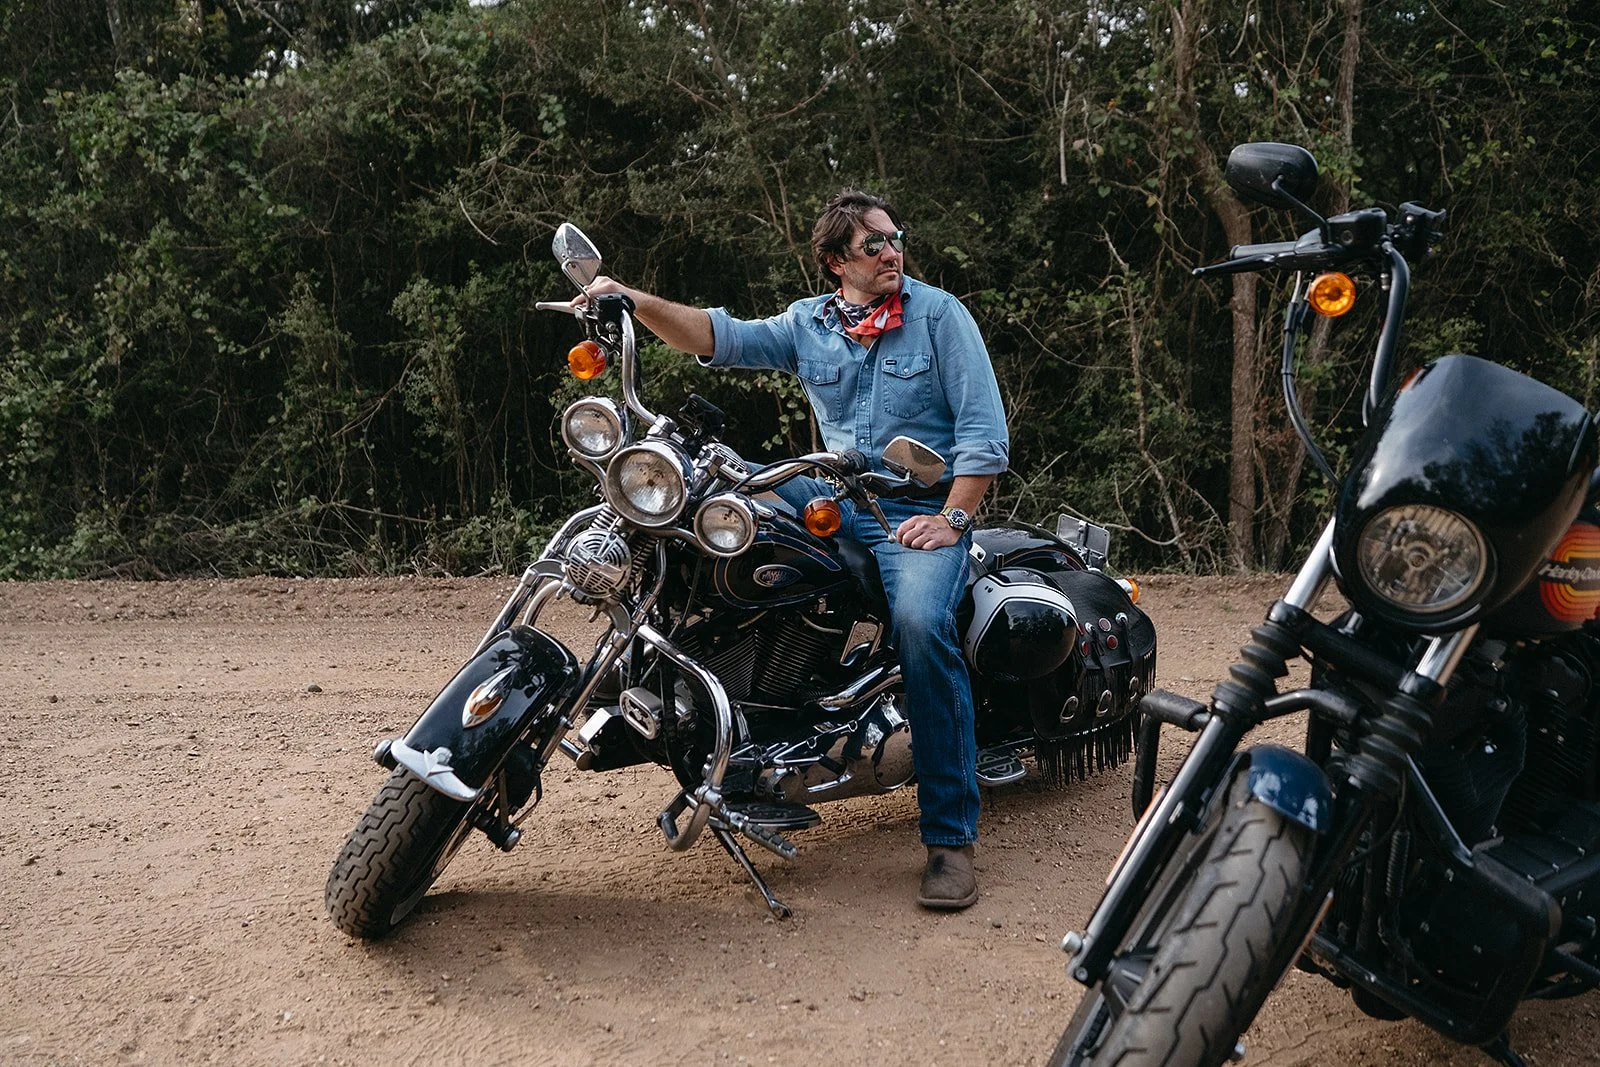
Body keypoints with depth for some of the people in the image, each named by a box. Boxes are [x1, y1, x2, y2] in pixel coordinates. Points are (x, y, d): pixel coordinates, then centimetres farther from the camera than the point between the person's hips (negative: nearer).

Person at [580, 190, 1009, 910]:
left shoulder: (939, 313, 2)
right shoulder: (807, 324, 12)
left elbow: (984, 426, -3)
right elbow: (721, 337, -2)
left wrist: (952, 517, -15)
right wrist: (635, 302, -18)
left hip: (921, 513, -4)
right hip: (836, 502, 5)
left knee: (920, 620, -34)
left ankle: (951, 835, -26)